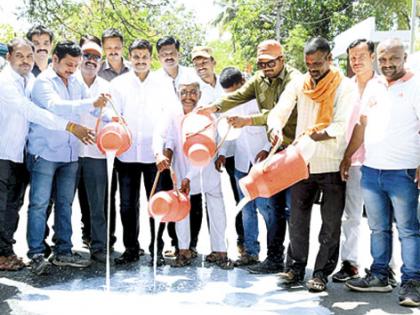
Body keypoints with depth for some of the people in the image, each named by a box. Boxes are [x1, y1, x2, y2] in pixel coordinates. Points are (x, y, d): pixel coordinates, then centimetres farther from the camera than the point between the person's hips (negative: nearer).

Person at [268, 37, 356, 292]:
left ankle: (322, 272, 17)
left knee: (331, 223, 5)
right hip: (303, 163, 3)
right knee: (298, 218, 9)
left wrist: (310, 137, -27)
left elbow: (341, 126, -15)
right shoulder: (298, 84, 4)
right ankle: (296, 268, 21)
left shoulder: (345, 86, -6)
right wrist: (276, 129, -26)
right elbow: (278, 113, -3)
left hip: (333, 165, -3)